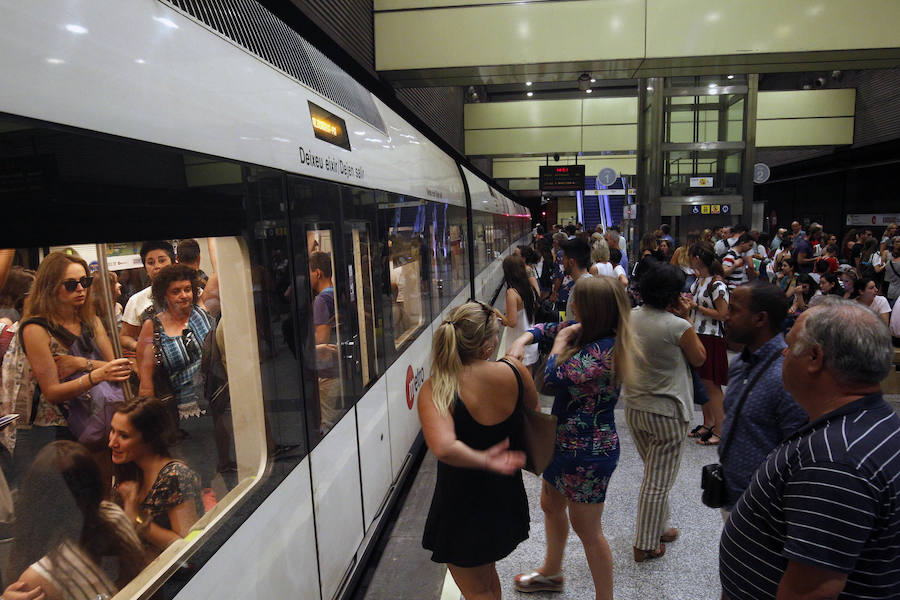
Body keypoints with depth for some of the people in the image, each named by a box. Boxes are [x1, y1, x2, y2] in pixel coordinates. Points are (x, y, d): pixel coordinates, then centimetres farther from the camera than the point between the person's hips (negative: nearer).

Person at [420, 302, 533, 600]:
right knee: (487, 573, 34)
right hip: (506, 498, 5)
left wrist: (483, 459, -26)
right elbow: (533, 406, 3)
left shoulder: (434, 390, -28)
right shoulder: (513, 371, -18)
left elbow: (443, 447, -44)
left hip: (462, 510, -5)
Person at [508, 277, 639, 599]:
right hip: (566, 440, 10)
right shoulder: (587, 333, -1)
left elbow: (556, 375, -28)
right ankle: (551, 572, 51)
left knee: (587, 529, 9)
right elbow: (550, 328, 14)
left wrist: (562, 339, -12)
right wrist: (523, 340, -4)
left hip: (588, 451, -10)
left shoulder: (604, 349, -29)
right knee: (551, 506, 27)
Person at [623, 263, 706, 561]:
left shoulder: (631, 317, -2)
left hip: (634, 407, 7)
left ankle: (657, 528, 40)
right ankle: (646, 545, 21)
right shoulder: (678, 326, -20)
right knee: (658, 482, 8)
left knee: (655, 473, 25)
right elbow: (699, 359, -2)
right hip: (667, 413, -7)